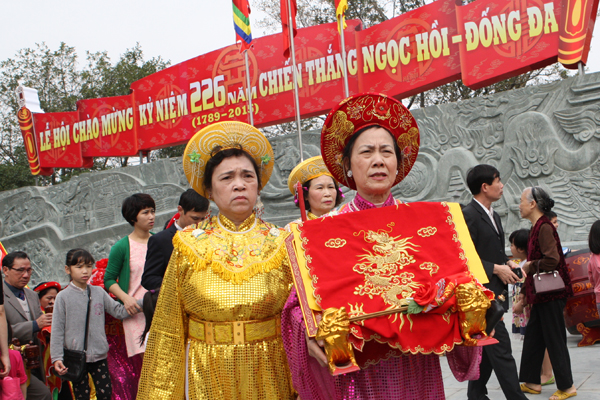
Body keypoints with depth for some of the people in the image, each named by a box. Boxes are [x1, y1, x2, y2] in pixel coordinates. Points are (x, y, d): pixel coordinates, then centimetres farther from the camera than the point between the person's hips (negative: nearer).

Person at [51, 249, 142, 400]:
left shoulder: (99, 292, 5)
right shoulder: (63, 297, -4)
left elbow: (119, 311, 5)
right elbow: (57, 330, -4)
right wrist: (57, 358, -10)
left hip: (99, 355, 3)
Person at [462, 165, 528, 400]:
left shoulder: (494, 216, 17)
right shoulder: (468, 215, -14)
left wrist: (508, 264, 5)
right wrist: (496, 269, -18)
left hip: (495, 292, 10)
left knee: (488, 350, 15)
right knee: (501, 348, -9)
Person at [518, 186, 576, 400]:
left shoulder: (544, 227, -17)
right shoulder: (537, 227, 13)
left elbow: (552, 260, -28)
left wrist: (530, 266, -12)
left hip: (551, 294, -10)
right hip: (542, 294, 10)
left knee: (554, 340, -1)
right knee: (533, 338, 14)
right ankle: (532, 382, 23)